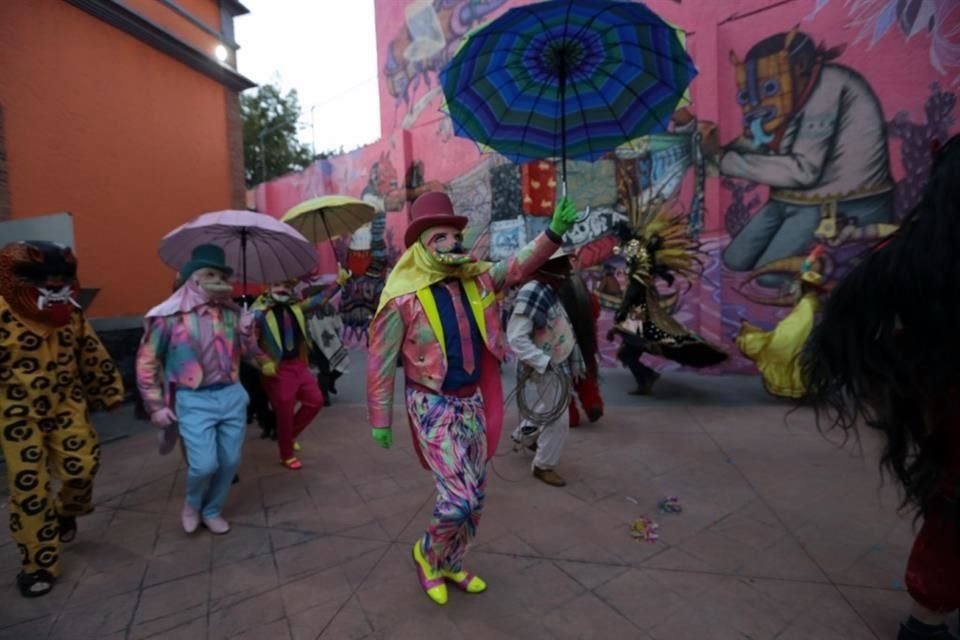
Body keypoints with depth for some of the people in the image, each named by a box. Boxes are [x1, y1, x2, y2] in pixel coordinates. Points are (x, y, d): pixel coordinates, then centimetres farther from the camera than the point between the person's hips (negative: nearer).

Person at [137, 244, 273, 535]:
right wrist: (156, 405, -1)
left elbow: (250, 351, 20)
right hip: (194, 400, -3)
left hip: (231, 395, 4)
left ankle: (212, 511, 35)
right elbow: (146, 361, 0)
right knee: (204, 464, -8)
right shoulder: (170, 315, -7)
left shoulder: (233, 313, 3)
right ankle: (192, 504, 27)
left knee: (230, 461, 10)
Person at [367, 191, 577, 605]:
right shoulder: (402, 298, -16)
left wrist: (555, 233, -15)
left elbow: (519, 266, 2)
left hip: (473, 402, 6)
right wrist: (380, 421, -5)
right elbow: (380, 363, -10)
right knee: (459, 498, -10)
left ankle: (450, 564, 41)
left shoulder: (476, 279, 0)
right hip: (433, 406, -6)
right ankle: (427, 554, 24)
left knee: (474, 498, 16)